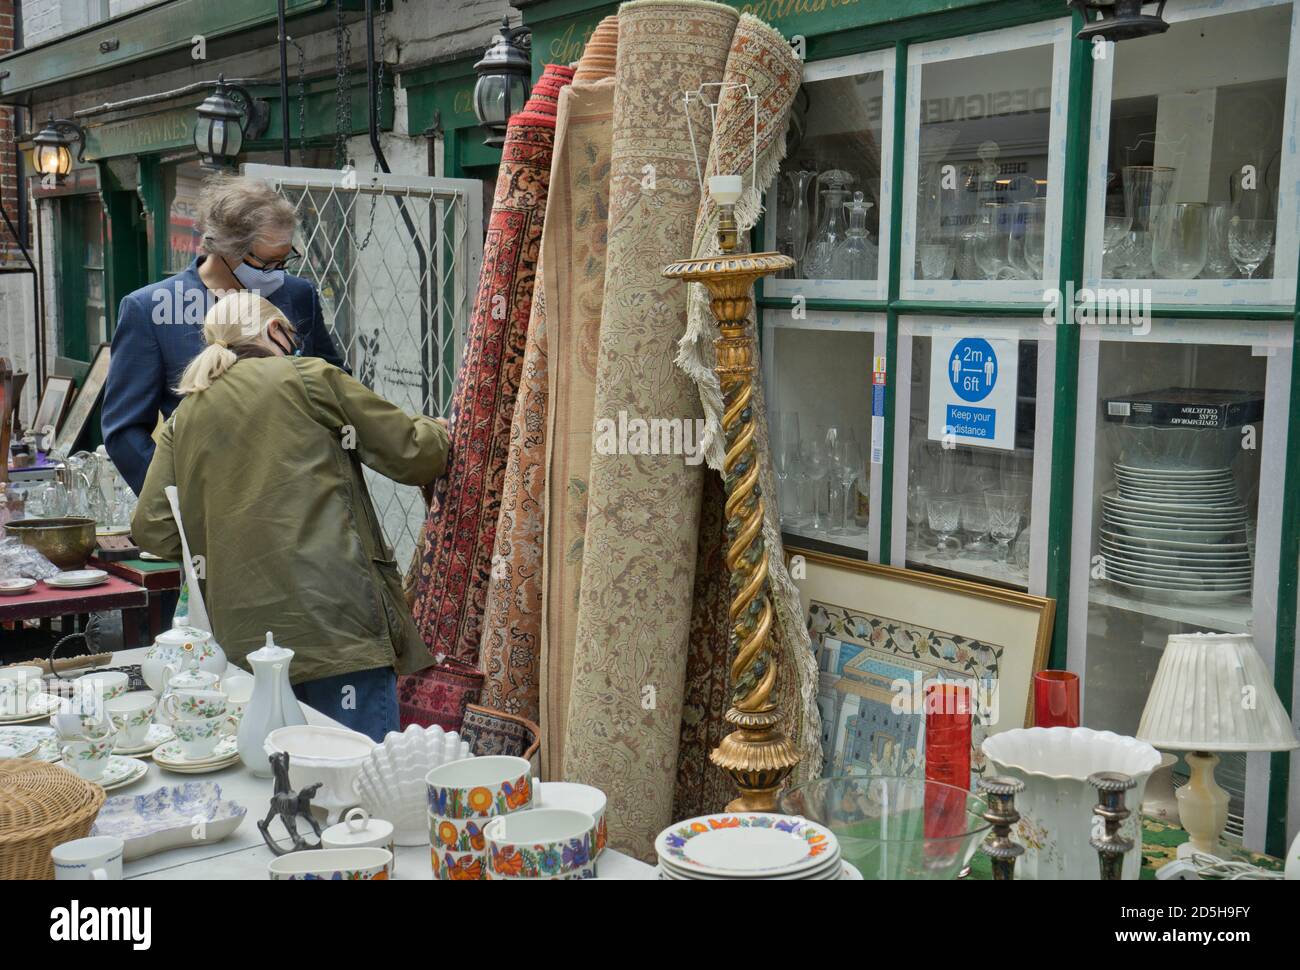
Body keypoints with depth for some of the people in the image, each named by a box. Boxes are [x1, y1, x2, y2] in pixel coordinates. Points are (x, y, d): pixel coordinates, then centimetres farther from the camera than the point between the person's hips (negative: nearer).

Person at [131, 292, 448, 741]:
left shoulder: (184, 417, 15)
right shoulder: (308, 377, 3)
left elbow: (153, 531, 8)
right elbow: (411, 455, 5)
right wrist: (441, 431, 26)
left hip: (243, 637, 6)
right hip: (334, 620, -5)